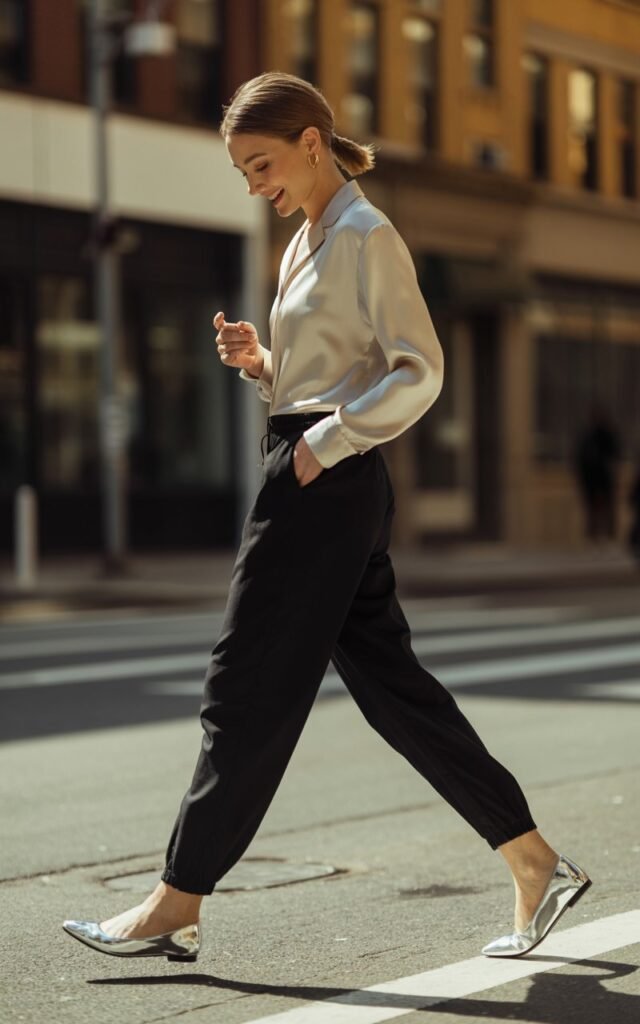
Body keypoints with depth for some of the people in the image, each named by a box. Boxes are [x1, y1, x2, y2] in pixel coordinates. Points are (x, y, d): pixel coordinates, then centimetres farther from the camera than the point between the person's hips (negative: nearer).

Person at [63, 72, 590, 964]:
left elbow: (420, 372, -15)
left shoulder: (367, 238, -9)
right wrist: (258, 361, 5)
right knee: (390, 683, 9)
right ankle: (536, 864, 14)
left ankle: (177, 907, 3)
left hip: (329, 486, -10)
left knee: (249, 690, -5)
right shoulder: (305, 244, 18)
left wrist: (328, 441, -20)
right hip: (312, 485, 10)